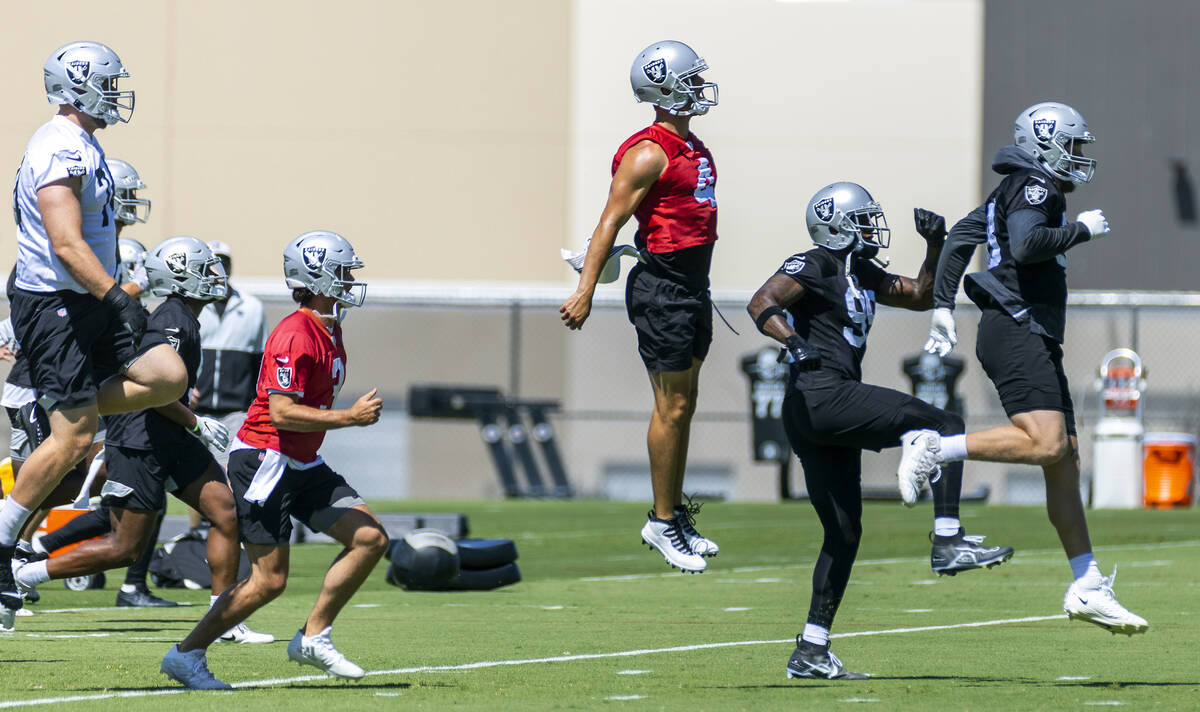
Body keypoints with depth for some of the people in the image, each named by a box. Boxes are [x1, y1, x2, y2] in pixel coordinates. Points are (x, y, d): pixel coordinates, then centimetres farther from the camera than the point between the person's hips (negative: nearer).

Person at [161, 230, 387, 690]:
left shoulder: (330, 332, 11)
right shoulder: (296, 336, -20)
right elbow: (281, 412, -25)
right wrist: (350, 417, -23)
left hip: (302, 465, 10)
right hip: (265, 458, -10)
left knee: (371, 539, 0)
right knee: (269, 580, -8)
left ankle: (312, 638, 6)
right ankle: (187, 655, 3)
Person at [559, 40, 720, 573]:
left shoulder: (692, 148, 14)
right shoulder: (649, 154, -15)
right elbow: (611, 222, -18)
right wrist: (584, 291, -23)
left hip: (692, 287, 9)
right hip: (661, 289, -9)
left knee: (684, 403, 13)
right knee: (672, 406, -5)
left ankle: (676, 514, 21)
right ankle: (663, 522, 2)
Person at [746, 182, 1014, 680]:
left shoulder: (863, 274, 22)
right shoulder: (814, 267, -5)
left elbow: (923, 296, 29)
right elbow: (761, 303, -19)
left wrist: (935, 246, 16)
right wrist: (794, 341, -35)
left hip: (828, 408, 10)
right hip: (822, 397, -10)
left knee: (843, 532, 10)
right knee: (945, 428, -10)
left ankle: (810, 653, 10)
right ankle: (948, 543, -14)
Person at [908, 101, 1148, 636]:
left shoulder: (1011, 192, 22)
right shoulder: (1036, 187, -6)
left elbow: (960, 236, 26)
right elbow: (1025, 245, -24)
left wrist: (943, 305, 24)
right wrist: (1081, 230, -10)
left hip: (1035, 339, 11)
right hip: (1016, 332, -11)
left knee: (1065, 457, 6)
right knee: (1045, 443, -25)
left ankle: (1088, 588, 5)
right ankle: (935, 448, -17)